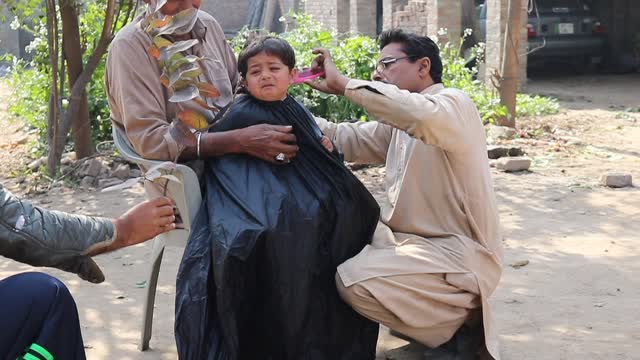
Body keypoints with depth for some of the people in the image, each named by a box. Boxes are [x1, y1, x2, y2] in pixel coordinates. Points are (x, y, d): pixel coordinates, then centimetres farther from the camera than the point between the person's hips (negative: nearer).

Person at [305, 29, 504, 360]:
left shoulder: (453, 103, -13)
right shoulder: (400, 123, 15)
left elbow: (422, 116, -37)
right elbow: (348, 139, 14)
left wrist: (344, 84, -30)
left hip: (460, 255, -10)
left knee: (354, 280, -24)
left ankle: (461, 325, -5)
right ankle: (427, 312, 12)